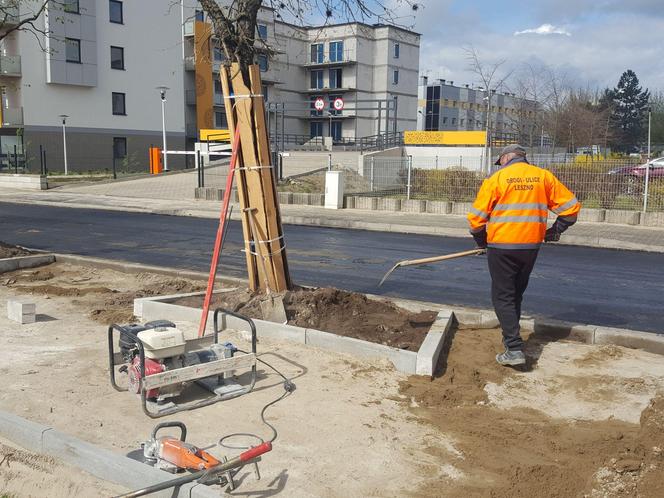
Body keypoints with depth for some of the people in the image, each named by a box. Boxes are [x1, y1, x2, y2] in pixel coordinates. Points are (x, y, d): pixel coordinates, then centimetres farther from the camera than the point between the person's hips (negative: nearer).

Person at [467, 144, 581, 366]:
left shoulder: (496, 178, -6)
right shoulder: (543, 176, 5)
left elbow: (476, 216, -5)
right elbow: (570, 206, 5)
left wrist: (481, 241, 11)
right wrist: (556, 230, 18)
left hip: (502, 247, -4)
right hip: (531, 246, 5)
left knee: (503, 297, 1)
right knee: (516, 294, 21)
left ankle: (515, 349, -7)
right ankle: (511, 336, 33)